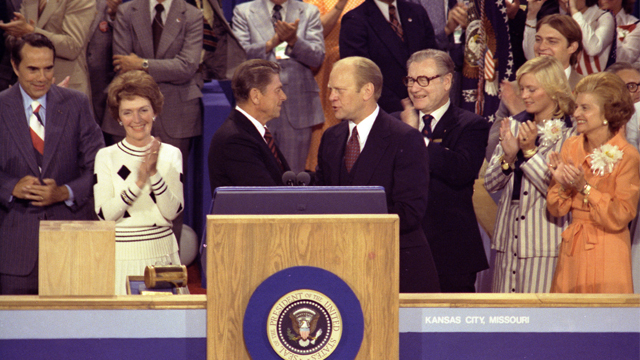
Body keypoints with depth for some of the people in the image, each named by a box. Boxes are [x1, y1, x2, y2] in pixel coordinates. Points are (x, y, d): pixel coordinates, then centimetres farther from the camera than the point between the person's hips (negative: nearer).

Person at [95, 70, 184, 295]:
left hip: (162, 253, 2)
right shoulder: (106, 157, -1)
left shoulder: (171, 155, 4)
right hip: (121, 256, -2)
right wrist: (138, 182, -20)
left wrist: (155, 174, -18)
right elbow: (103, 215, -10)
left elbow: (171, 213, -5)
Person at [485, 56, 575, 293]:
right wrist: (508, 155, -8)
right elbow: (490, 184, 10)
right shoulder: (514, 126, 10)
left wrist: (530, 151, -15)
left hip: (545, 242, -5)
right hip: (508, 240, 5)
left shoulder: (569, 134, -7)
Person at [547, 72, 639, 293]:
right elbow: (557, 210, 7)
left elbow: (619, 219, -14)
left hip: (607, 255, -5)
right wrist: (561, 183, -12)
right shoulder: (571, 147, 4)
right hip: (571, 252, 5)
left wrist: (584, 187, -19)